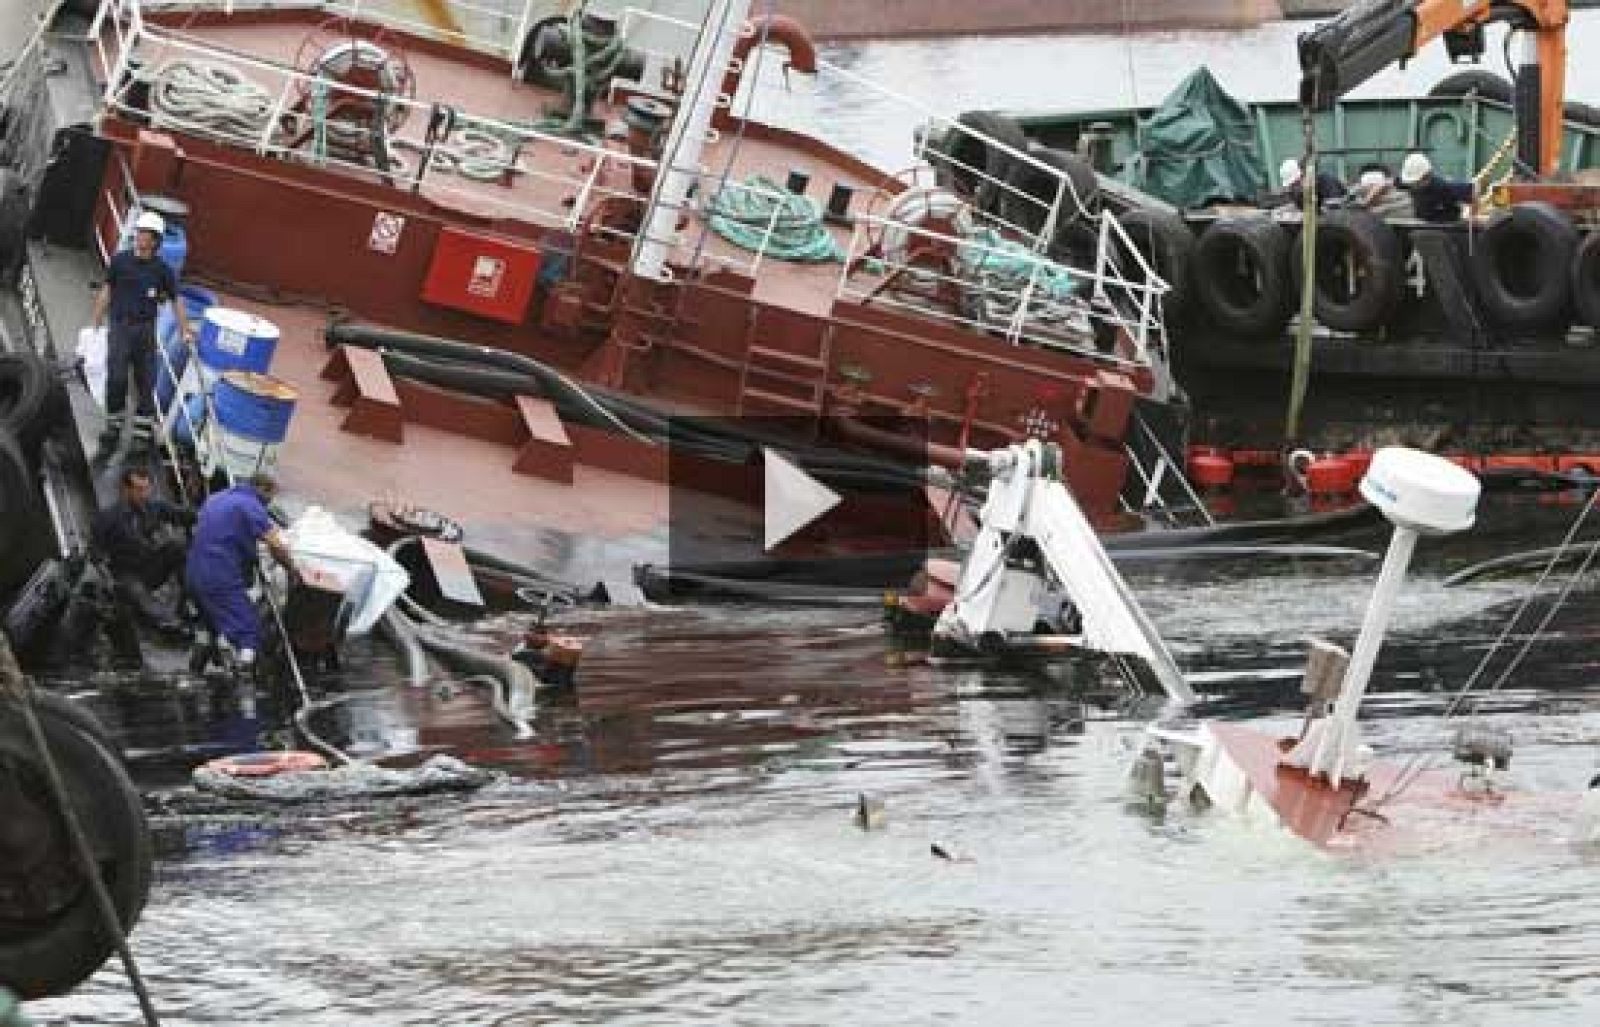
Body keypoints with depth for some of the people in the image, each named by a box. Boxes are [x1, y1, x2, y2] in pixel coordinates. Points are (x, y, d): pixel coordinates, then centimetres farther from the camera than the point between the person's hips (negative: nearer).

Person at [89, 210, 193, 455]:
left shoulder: (162, 269, 3)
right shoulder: (120, 261, 2)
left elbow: (176, 302, 7)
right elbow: (106, 292, 8)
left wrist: (185, 332, 3)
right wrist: (96, 322, 5)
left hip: (146, 330, 1)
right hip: (119, 327, -1)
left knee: (146, 381, 1)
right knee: (116, 378, -10)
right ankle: (112, 426, 2)